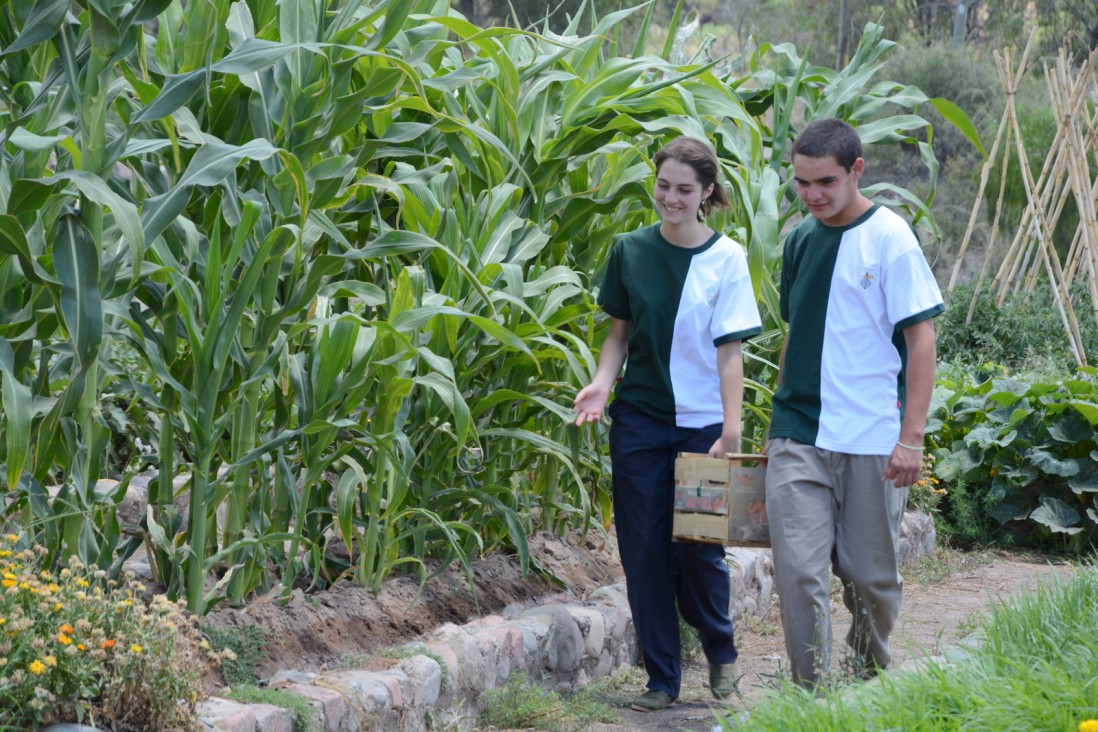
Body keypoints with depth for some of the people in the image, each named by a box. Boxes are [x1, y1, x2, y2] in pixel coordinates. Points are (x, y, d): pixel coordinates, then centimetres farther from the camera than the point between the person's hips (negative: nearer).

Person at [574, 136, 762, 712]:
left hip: (702, 423, -2)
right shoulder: (631, 250, 3)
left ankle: (721, 654, 25)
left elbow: (729, 350, -7)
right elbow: (620, 332, 10)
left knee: (699, 548, -2)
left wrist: (730, 432, -13)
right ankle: (662, 678, 12)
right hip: (639, 421, 3)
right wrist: (601, 383, -8)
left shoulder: (727, 258, -5)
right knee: (644, 548, 2)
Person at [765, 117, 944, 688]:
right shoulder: (799, 240, 11)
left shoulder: (890, 237, -6)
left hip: (873, 442, -4)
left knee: (870, 576, 6)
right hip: (798, 440, 4)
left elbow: (921, 337, -8)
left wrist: (911, 437, -13)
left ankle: (872, 681, 27)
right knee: (798, 571, -7)